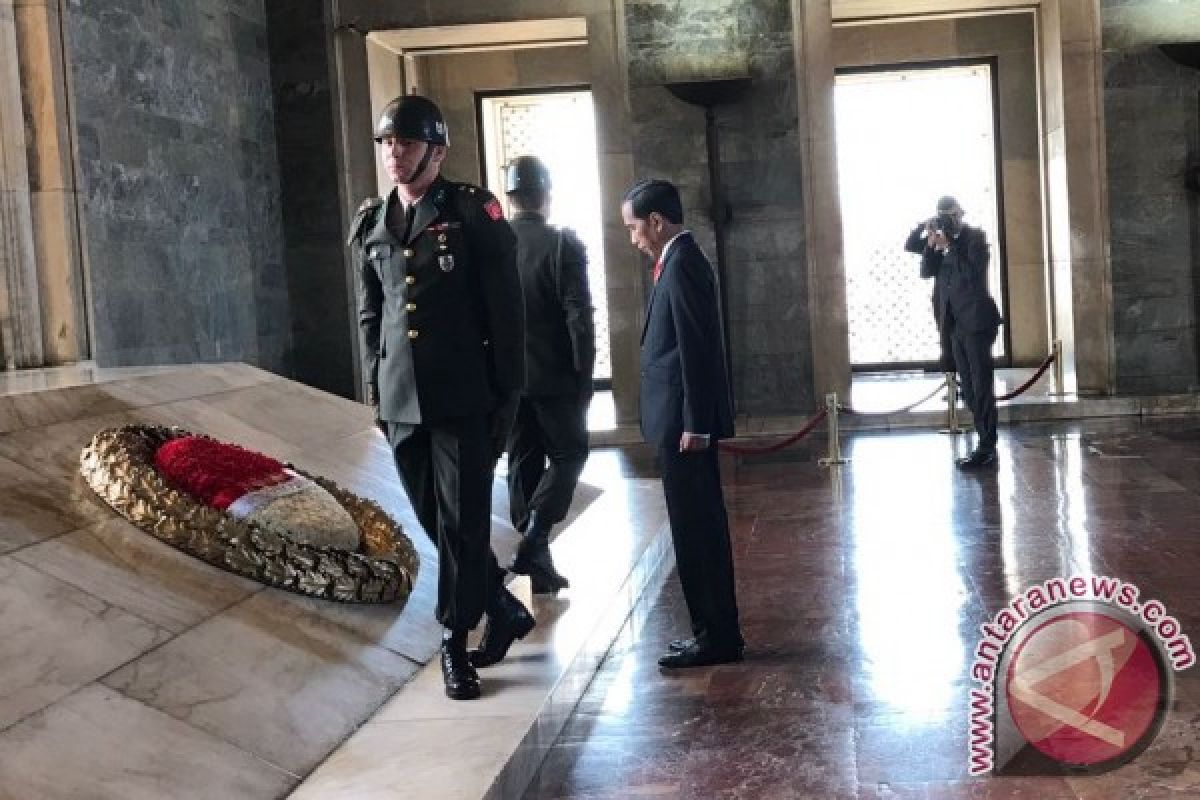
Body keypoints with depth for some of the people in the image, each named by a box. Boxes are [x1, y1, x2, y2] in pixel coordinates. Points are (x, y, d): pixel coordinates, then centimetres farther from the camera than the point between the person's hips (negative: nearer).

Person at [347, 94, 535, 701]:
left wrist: (507, 395, -7)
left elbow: (506, 311, -4)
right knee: (435, 520, 11)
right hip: (401, 401, 5)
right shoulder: (370, 224, 11)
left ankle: (456, 641, 9)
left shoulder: (474, 214, -3)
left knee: (462, 520, -2)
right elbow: (369, 315, 16)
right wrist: (375, 391, 12)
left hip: (463, 398, -5)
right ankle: (504, 610, 29)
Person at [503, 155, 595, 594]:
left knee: (523, 462, 11)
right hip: (555, 376, -4)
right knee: (568, 453, 10)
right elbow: (579, 317, -13)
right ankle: (533, 541, -7)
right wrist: (584, 376, -5)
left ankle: (537, 563, 15)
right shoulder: (564, 244, -11)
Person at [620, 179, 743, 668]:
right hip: (684, 420, 10)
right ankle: (715, 631, 23)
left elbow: (698, 348, -19)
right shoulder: (680, 260, 16)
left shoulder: (682, 264, -14)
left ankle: (717, 637, 5)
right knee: (700, 528, 14)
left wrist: (695, 424, -20)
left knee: (697, 531, -3)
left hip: (685, 422, -10)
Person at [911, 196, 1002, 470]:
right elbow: (926, 271, 3)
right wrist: (932, 244, -9)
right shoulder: (943, 239, 12)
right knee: (969, 388, 11)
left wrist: (949, 245, -19)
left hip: (977, 321, -7)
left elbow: (971, 272, -19)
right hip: (956, 323, 7)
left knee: (981, 386, -6)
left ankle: (986, 449, -4)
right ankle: (986, 442, 20)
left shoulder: (975, 236, -5)